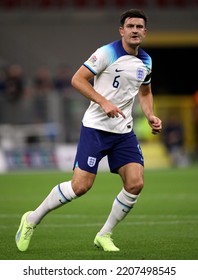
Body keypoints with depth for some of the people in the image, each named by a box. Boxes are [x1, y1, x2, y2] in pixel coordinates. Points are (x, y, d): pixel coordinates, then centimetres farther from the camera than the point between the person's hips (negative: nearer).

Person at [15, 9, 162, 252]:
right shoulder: (107, 53, -12)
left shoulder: (145, 62, 9)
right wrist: (104, 103, -22)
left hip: (124, 132, 6)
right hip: (96, 128, -6)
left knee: (135, 184, -9)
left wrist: (151, 116, 9)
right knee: (80, 186, -12)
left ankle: (104, 236, 9)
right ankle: (32, 220, 8)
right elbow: (77, 79, -13)